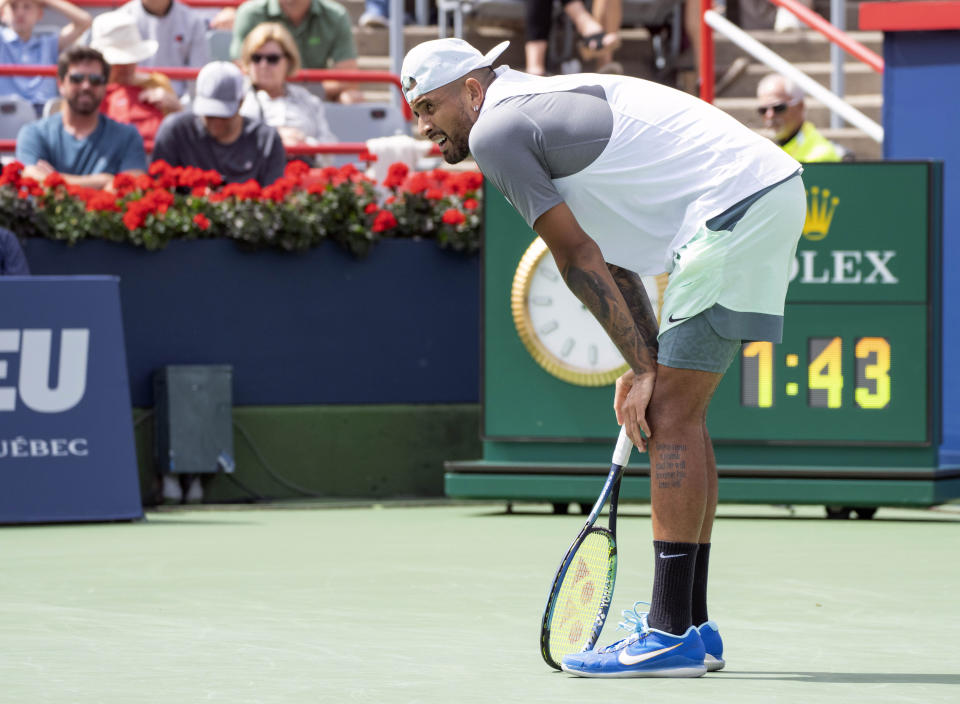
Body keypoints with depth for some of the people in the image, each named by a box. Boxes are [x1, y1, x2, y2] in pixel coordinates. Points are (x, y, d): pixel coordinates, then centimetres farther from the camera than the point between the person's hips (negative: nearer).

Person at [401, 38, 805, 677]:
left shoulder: (495, 129, -6)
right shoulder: (547, 105, 24)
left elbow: (580, 259, -8)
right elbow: (612, 259, 22)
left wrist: (644, 367, -5)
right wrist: (648, 367, 14)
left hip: (737, 205, -10)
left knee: (672, 416, -10)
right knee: (677, 415, 13)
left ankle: (671, 635, -12)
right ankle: (691, 627, 15)